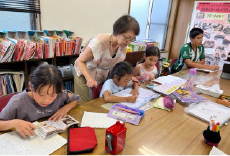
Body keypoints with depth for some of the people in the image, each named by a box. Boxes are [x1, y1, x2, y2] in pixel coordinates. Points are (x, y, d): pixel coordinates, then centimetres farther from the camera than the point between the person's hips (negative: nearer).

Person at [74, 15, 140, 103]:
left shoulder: (123, 46, -10)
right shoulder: (98, 42, -28)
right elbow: (80, 60, -19)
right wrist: (88, 78, -34)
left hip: (102, 78, 5)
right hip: (84, 76, -5)